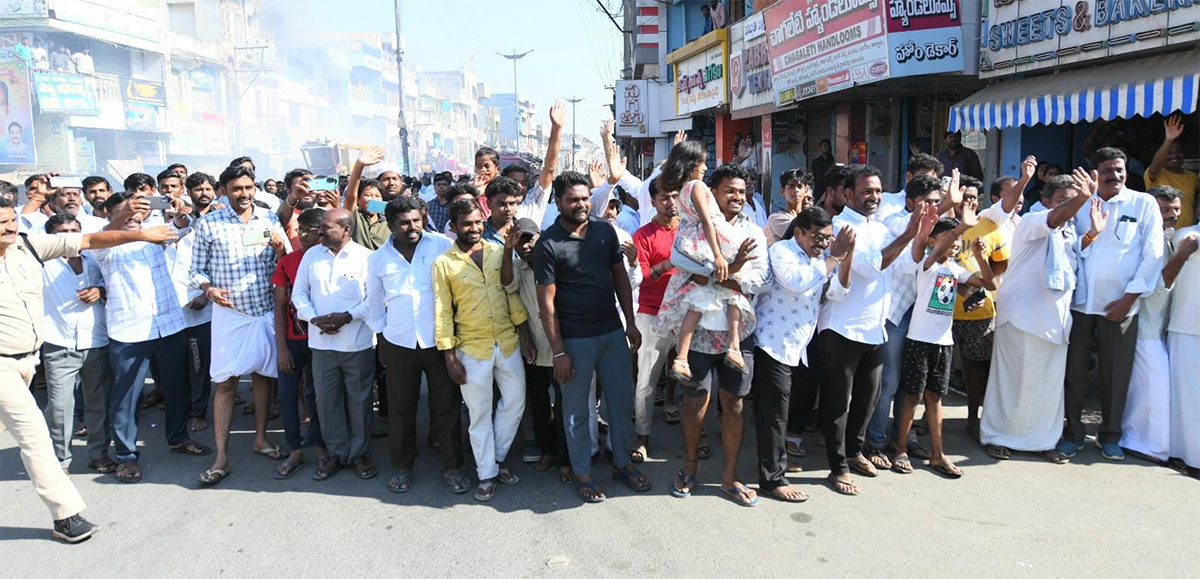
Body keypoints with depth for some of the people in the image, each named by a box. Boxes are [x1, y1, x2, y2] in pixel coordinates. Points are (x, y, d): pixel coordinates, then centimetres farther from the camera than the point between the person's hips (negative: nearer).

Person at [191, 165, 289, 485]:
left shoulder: (269, 220, 3)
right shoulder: (208, 224, -1)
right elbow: (198, 270, 4)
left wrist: (280, 248, -15)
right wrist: (209, 289, -15)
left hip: (266, 311, 2)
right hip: (229, 313, -2)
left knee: (263, 375, 12)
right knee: (225, 383, -2)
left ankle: (261, 438, 28)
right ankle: (221, 456, 3)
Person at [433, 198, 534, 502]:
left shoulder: (498, 252, 3)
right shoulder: (443, 263, -6)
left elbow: (512, 294, 7)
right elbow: (443, 312, -5)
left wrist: (525, 335, 4)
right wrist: (450, 357, -8)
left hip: (508, 342, 4)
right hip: (472, 349, -3)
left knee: (515, 401, 11)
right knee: (480, 414, 6)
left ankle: (497, 457, 32)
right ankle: (487, 474, 20)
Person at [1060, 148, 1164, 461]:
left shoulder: (1144, 204, 1)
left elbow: (1152, 254, -3)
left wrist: (1129, 298, -8)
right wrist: (1086, 235, -14)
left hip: (1119, 304, -1)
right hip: (1079, 302, 1)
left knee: (1116, 373, 6)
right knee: (1074, 369, 4)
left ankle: (1110, 435, 22)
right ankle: (1073, 432, 17)